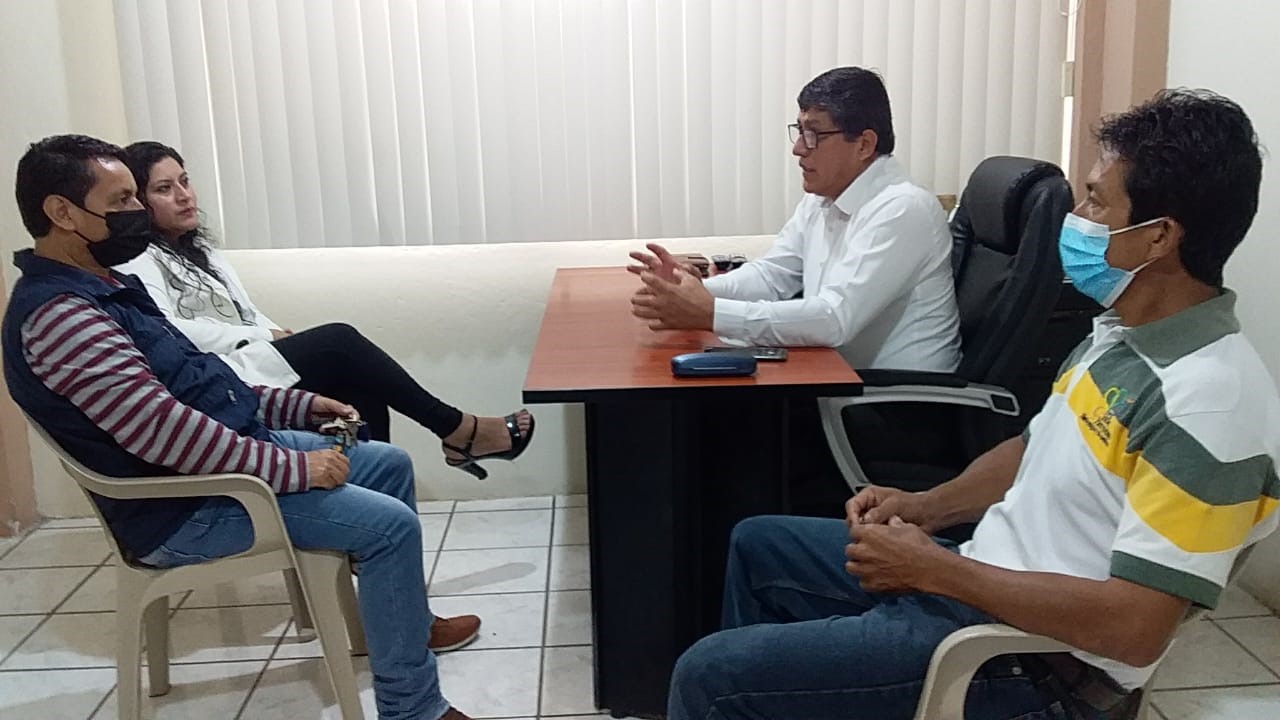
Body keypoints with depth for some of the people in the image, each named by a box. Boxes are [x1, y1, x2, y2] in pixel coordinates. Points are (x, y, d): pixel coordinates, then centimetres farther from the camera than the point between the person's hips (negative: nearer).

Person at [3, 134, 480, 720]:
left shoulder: (101, 288, 11)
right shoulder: (58, 316, -23)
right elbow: (165, 432, -30)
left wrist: (299, 406, 9)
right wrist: (293, 467, -24)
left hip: (234, 446, 11)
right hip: (184, 508, -11)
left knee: (390, 464, 15)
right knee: (390, 524, -19)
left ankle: (408, 621, 31)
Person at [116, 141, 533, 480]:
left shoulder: (197, 247, 23)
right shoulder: (137, 264, -5)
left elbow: (247, 313, 21)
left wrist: (281, 338, 0)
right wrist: (262, 337, -16)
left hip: (245, 363, 9)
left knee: (362, 390, -12)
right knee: (338, 342, -21)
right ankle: (459, 432, -14)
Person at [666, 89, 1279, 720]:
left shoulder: (1209, 402, -26)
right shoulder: (1121, 332, 5)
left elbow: (1134, 629, -28)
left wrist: (934, 568, -22)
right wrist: (926, 507, 2)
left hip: (1034, 659, -9)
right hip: (991, 573, 10)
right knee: (758, 545, 21)